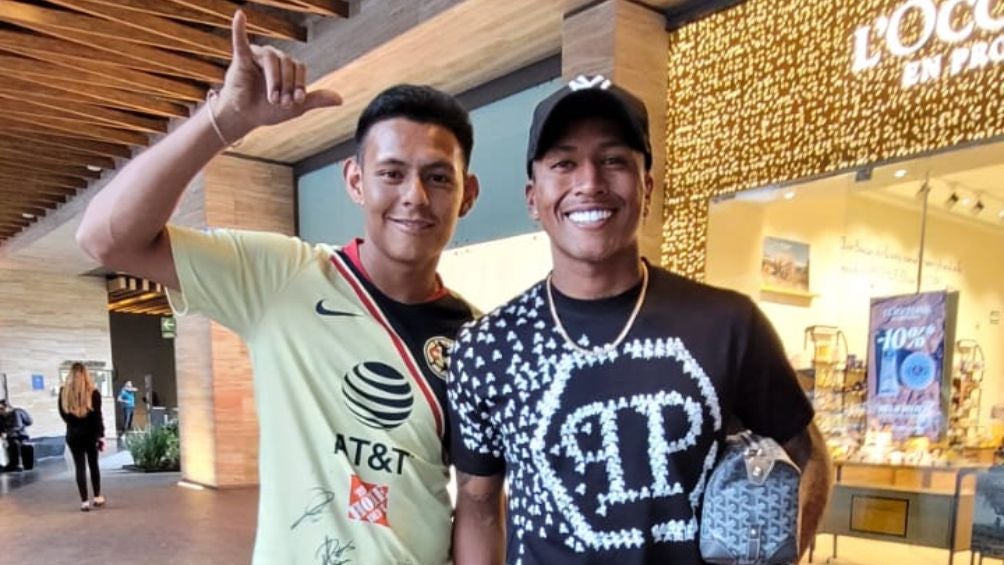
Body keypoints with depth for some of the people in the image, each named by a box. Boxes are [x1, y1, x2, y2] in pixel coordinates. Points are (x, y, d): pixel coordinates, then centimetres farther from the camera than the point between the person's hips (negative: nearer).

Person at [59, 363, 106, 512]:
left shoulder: (64, 392, -3)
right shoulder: (93, 392, -10)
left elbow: (63, 414, 4)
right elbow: (98, 416, -10)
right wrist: (101, 436, -7)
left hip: (73, 434, 1)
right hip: (90, 434, -1)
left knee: (79, 467, 3)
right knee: (93, 465, 13)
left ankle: (84, 501, 2)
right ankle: (97, 497, 20)